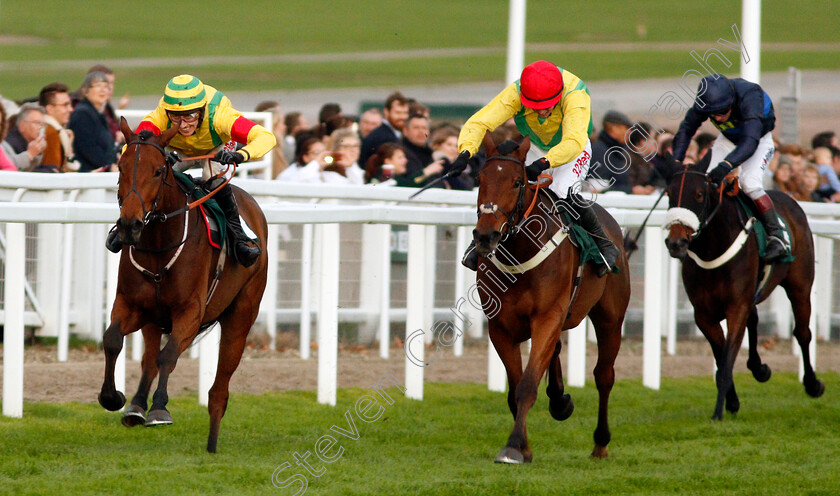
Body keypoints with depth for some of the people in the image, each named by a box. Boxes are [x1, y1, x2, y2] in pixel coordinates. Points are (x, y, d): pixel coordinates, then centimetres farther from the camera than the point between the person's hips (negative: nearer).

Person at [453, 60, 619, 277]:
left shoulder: (575, 95, -39)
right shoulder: (515, 93, -31)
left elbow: (574, 141, -52)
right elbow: (478, 122, -35)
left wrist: (544, 163, -67)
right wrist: (465, 152, -54)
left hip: (572, 151, -3)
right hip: (534, 148, 3)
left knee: (564, 192, -29)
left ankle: (604, 243, -7)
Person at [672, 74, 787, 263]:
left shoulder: (749, 98, -40)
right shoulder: (706, 100, -25)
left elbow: (750, 142, -49)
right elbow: (686, 129, -15)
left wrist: (727, 165, -62)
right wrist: (676, 161, -29)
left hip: (759, 140, -5)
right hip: (728, 140, 5)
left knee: (750, 183, -27)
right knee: (710, 181, -13)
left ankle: (777, 237, -20)